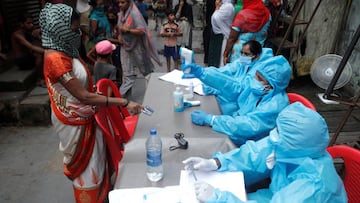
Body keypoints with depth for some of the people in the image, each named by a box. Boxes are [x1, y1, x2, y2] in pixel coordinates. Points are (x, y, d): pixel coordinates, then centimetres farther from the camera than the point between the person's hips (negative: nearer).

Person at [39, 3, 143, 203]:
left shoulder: (65, 50, 1)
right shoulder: (55, 59, -28)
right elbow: (84, 96, -30)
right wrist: (124, 103, -31)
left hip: (84, 117, 9)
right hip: (74, 122, -9)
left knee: (95, 158, 24)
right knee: (85, 164, 11)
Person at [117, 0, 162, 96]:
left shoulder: (134, 14, -20)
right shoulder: (120, 14, 3)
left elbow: (141, 31, -25)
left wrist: (127, 30, -27)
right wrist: (119, 35, 0)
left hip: (136, 46, -6)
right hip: (125, 46, 6)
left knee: (145, 69, 14)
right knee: (127, 72, 8)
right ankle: (123, 94, 15)